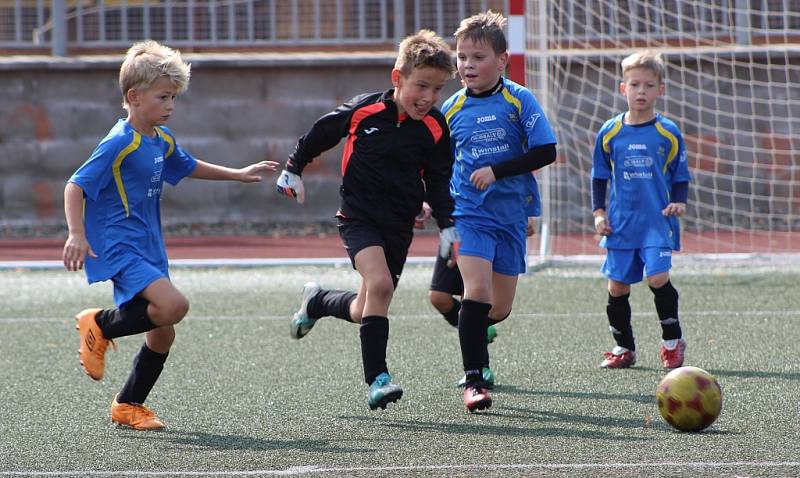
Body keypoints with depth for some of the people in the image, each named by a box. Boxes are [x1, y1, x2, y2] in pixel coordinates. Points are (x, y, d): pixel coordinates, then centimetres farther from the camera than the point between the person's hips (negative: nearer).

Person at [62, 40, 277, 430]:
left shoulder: (163, 140, 11)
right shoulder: (119, 143, -16)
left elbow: (187, 167, 33)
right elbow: (76, 186, -19)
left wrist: (237, 174, 33)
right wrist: (76, 234, -31)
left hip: (149, 250, 9)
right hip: (118, 248, -9)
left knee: (163, 334, 9)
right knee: (173, 304, -27)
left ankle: (129, 405, 26)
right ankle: (100, 325, -5)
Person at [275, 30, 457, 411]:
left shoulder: (435, 130, -4)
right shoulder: (364, 110, -10)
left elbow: (438, 184, 6)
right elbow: (322, 133, 8)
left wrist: (447, 226, -5)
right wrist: (294, 169, 16)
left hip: (398, 226, 3)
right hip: (358, 217, -3)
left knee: (365, 312, 6)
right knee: (380, 284, -27)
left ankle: (318, 301, 39)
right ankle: (377, 378, -24)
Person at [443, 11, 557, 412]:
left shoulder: (519, 100, -4)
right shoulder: (452, 108, 2)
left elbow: (546, 152, -10)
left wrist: (497, 171, -17)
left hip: (511, 214, 1)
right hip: (469, 213, -1)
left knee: (500, 308, 6)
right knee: (477, 290, -20)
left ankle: (473, 335, 39)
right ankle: (473, 379, -16)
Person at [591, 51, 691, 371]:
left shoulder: (668, 134, 1)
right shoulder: (609, 133, 5)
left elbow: (680, 177, 9)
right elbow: (599, 177, 13)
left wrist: (679, 202, -9)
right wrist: (598, 213, 4)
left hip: (657, 222, -2)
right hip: (621, 224, 3)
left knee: (658, 277, -16)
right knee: (617, 285, 2)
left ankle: (673, 342, 2)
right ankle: (624, 348, 18)